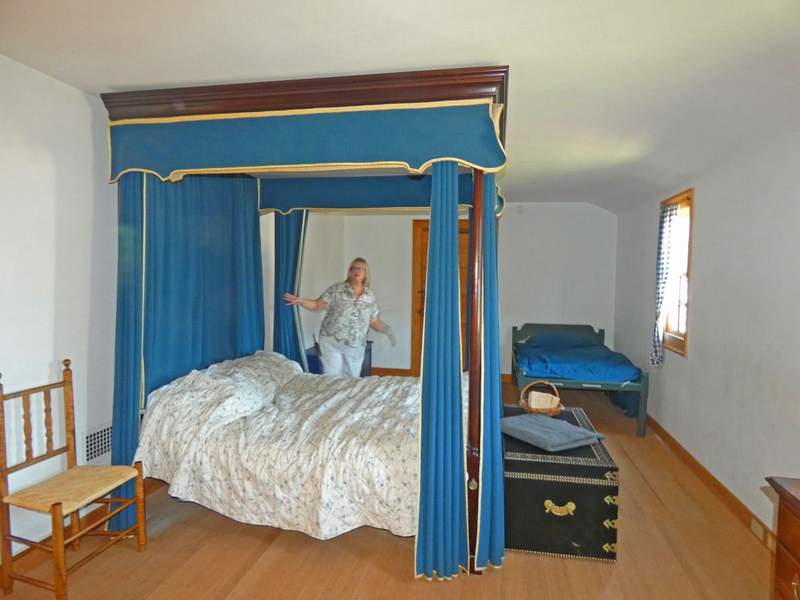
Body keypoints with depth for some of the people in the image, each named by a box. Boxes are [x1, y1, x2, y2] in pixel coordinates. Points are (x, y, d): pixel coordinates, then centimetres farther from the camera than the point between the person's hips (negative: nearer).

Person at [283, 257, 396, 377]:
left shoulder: (370, 296, 4)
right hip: (331, 342, -3)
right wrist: (300, 301, -20)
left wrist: (386, 329, -8)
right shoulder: (337, 289, -4)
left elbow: (374, 322, 8)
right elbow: (317, 305, -4)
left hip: (356, 347, 3)